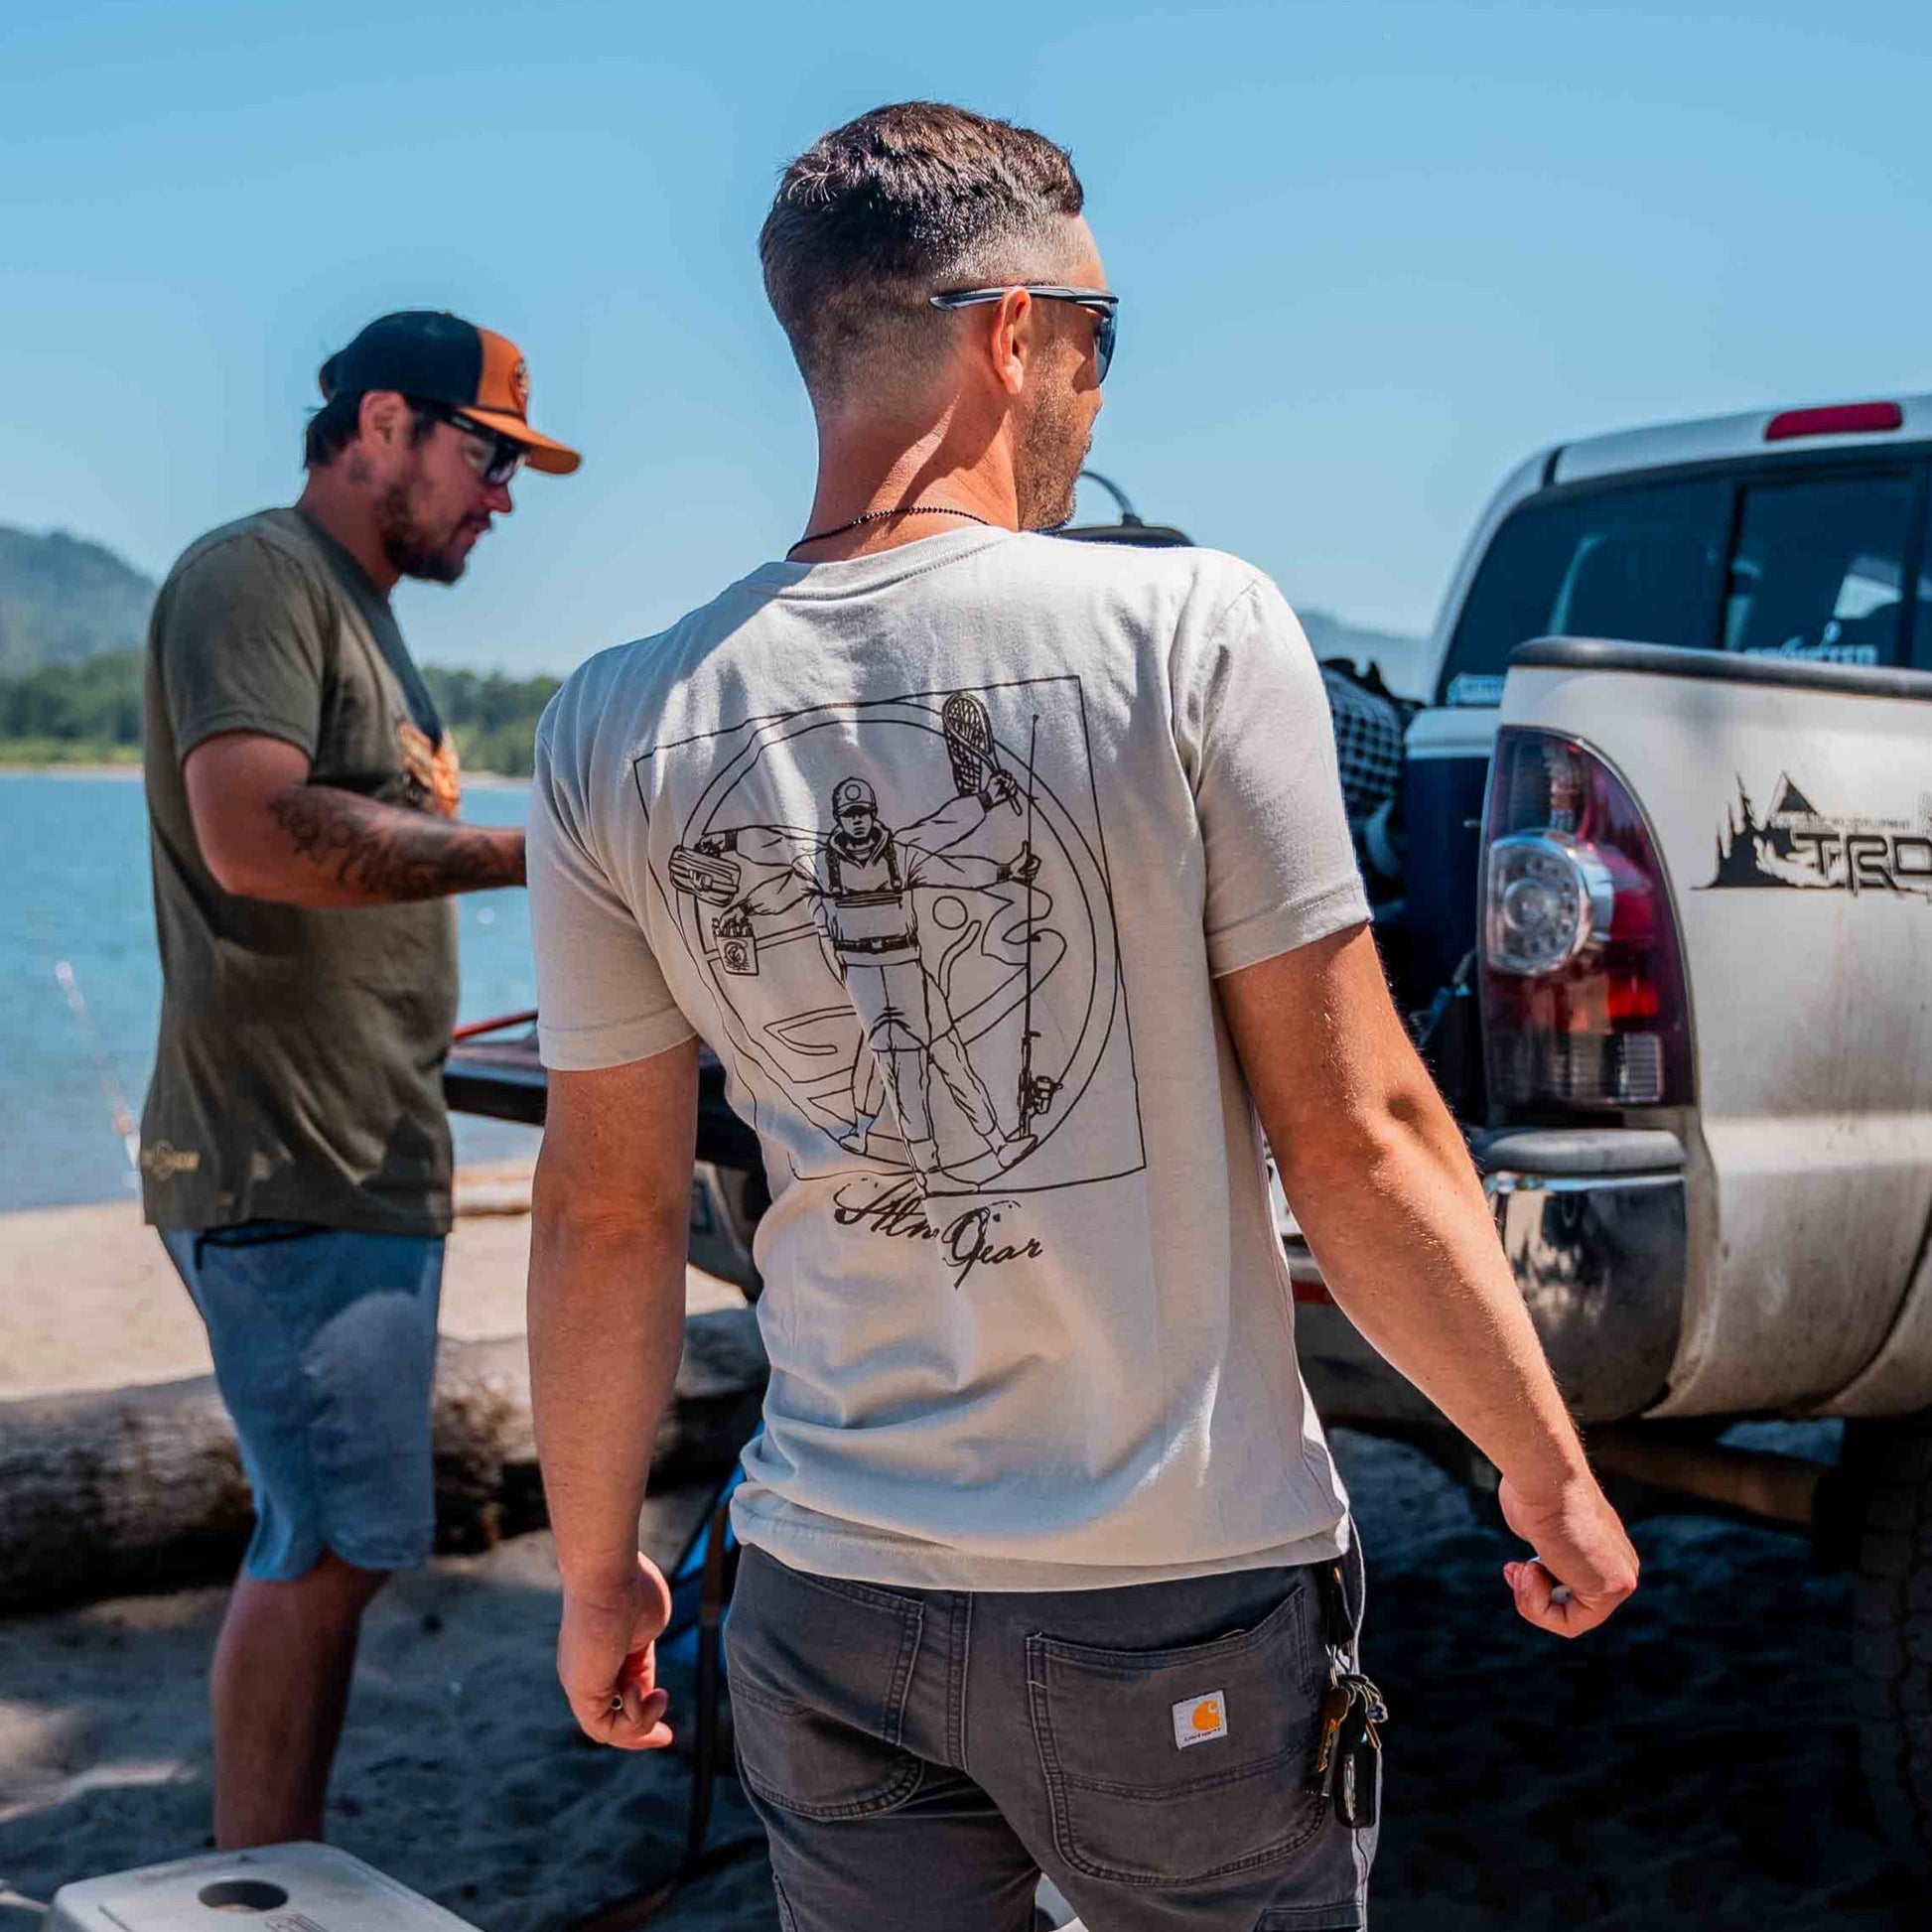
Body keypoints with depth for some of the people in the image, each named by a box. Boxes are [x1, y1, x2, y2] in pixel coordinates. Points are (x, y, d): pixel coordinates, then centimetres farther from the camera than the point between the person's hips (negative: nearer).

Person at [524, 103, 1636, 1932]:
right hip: (1185, 1600, -2)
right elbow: (1355, 1135, -12)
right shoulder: (1192, 630, -13)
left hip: (831, 1608, 3)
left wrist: (595, 1570, 15)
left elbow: (603, 1214, 2)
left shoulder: (615, 733, -4)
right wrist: (1550, 1468, 2)